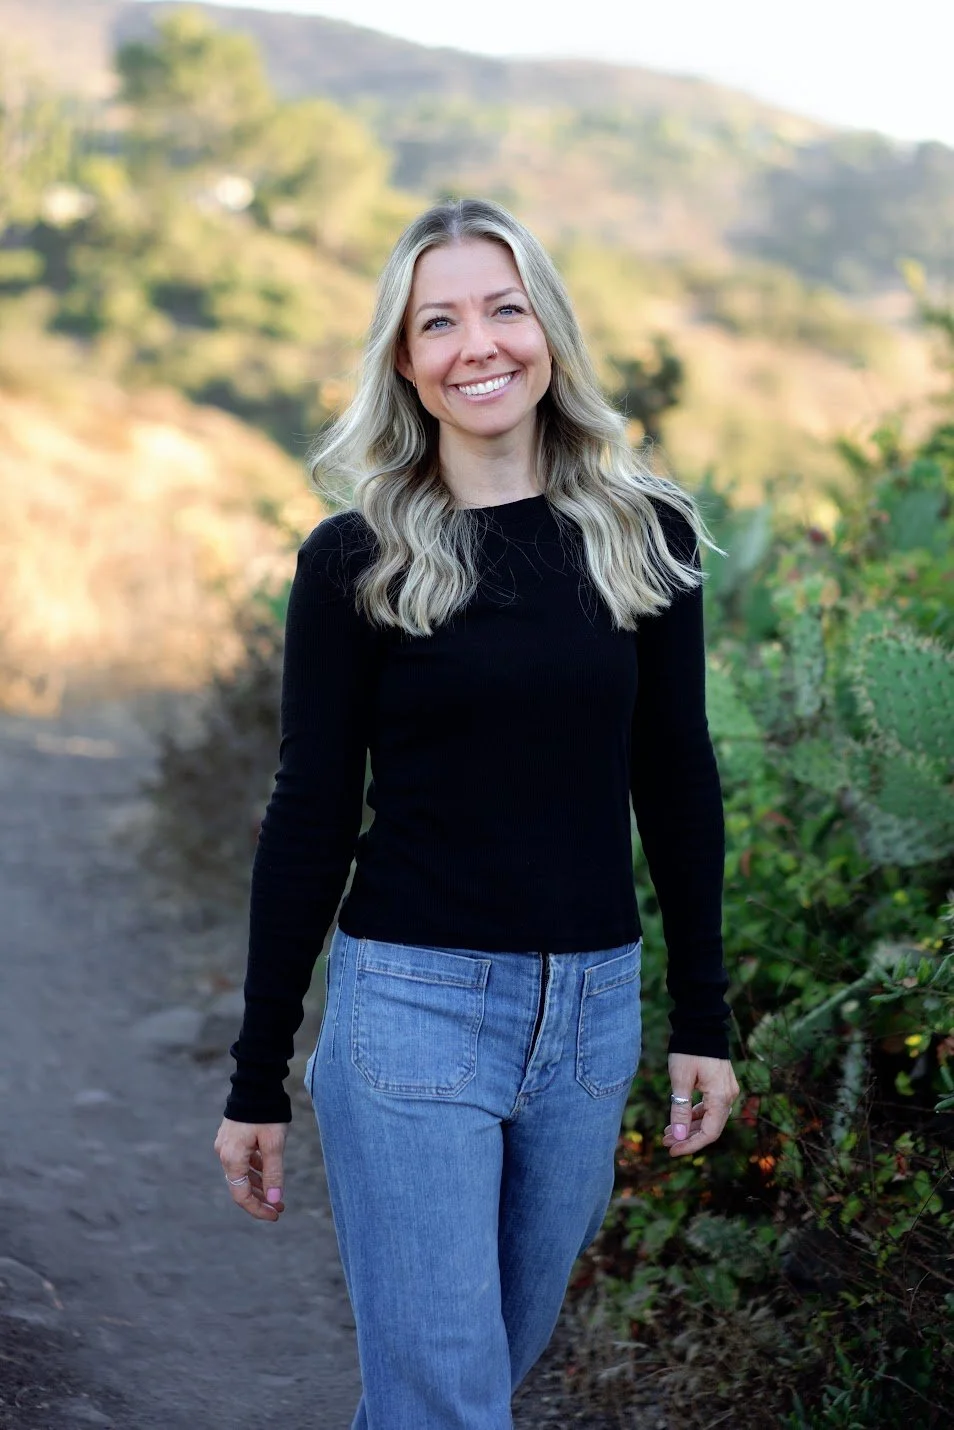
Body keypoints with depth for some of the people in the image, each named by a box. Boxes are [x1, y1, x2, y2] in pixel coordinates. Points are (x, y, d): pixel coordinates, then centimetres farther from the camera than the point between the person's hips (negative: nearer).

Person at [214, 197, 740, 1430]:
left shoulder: (645, 535, 2)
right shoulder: (353, 562, -5)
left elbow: (674, 779, 7)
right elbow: (311, 816, -3)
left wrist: (703, 1019, 7)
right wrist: (256, 1081, -1)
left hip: (593, 1009, 3)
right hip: (414, 1005, -3)